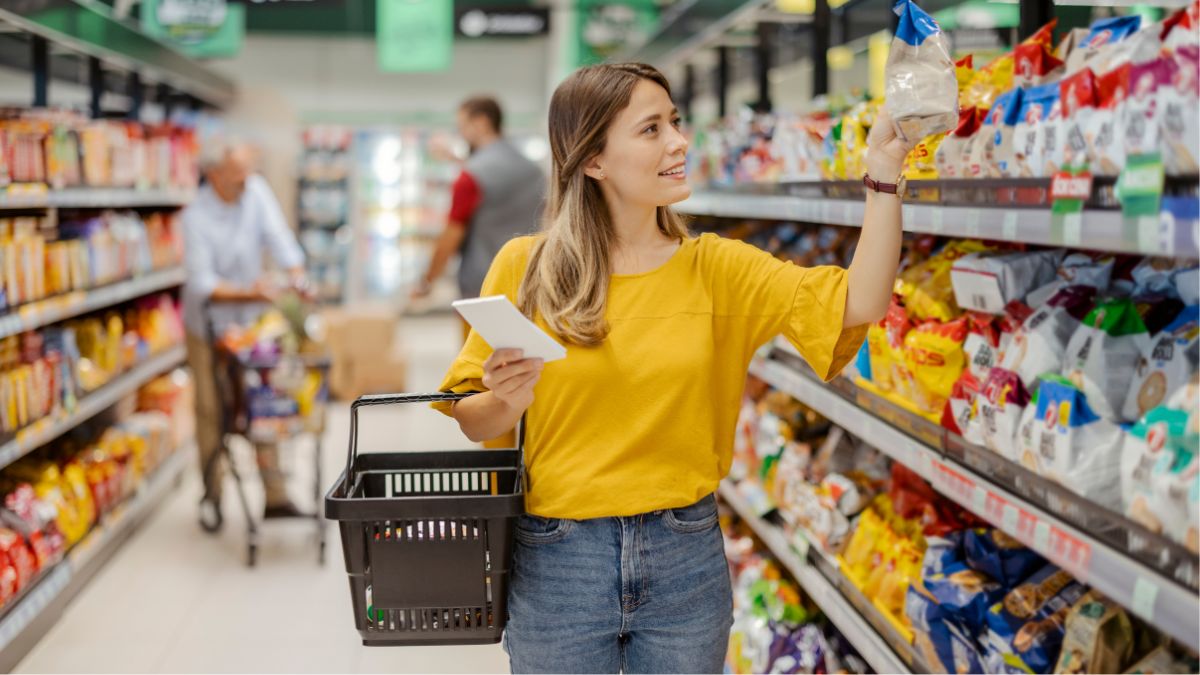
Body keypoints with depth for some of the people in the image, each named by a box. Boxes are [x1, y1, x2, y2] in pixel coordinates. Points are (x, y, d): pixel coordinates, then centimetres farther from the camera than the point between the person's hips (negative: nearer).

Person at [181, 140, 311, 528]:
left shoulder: (255, 190, -7)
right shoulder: (197, 217, -21)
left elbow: (277, 235, -10)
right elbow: (202, 283, -23)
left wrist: (297, 277, -25)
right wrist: (248, 293, -34)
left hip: (251, 322, 4)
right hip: (208, 326, -4)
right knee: (212, 411, 3)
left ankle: (275, 496, 10)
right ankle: (212, 496, 18)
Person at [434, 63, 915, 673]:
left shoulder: (714, 267, 0)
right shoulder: (524, 267, -4)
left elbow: (857, 304, -12)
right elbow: (473, 422, 1)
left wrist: (884, 172, -18)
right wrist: (507, 400, -21)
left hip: (686, 559, 2)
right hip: (557, 562, -1)